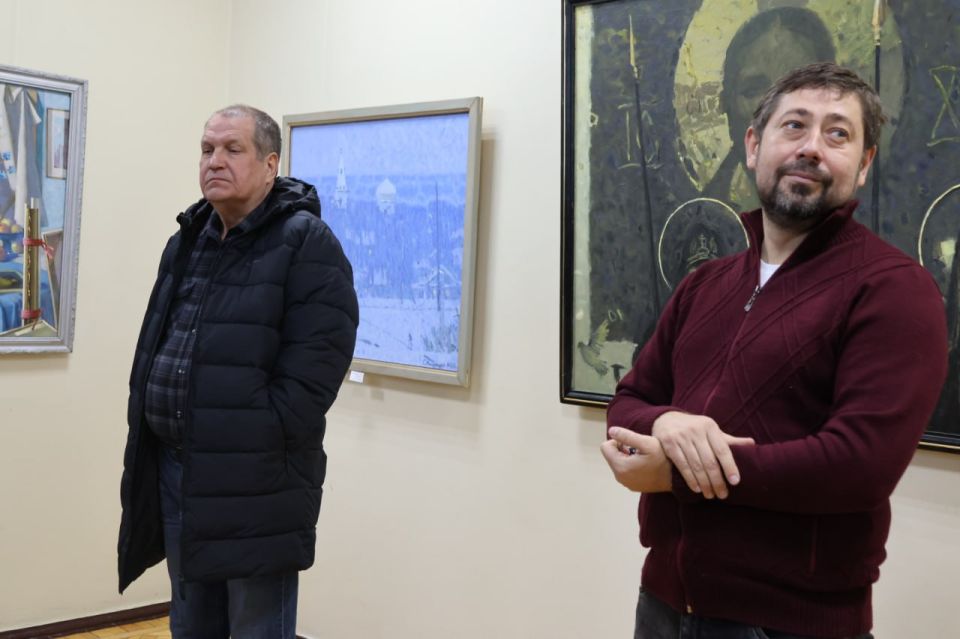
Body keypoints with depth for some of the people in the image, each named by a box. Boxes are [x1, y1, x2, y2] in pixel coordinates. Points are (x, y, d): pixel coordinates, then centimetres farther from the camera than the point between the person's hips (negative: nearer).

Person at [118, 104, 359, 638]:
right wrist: (147, 437, 8)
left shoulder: (307, 244, -10)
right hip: (174, 470, 7)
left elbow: (314, 369, -17)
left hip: (254, 484, -7)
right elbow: (155, 348, 18)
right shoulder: (186, 242, 14)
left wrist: (250, 449, -17)